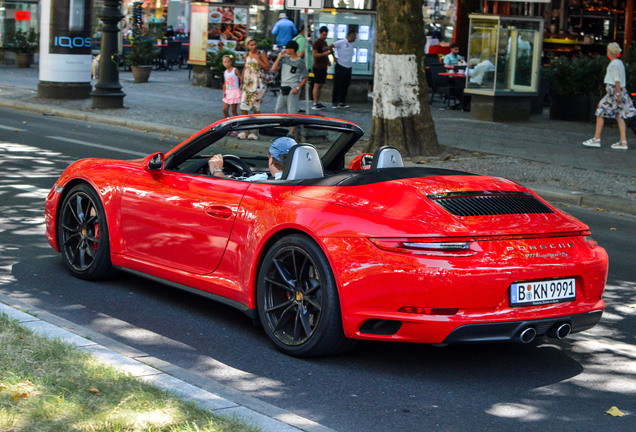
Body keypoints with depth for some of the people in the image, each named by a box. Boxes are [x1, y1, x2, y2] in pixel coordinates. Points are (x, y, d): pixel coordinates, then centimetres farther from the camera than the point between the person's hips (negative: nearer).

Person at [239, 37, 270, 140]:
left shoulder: (261, 53, -3)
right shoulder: (247, 55, 12)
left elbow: (267, 67, -10)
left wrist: (258, 59, -15)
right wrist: (242, 77, 18)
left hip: (258, 84, -5)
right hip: (247, 84, 5)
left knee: (256, 108, -5)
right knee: (243, 107, -1)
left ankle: (255, 132, 0)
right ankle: (246, 131, 7)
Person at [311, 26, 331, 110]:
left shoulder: (325, 42, 18)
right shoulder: (317, 43, -10)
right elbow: (314, 54, -17)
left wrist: (328, 61, 16)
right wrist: (324, 54, -24)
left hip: (323, 67, 9)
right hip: (318, 67, -9)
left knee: (321, 85, 10)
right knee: (317, 85, -10)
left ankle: (318, 102, 16)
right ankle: (315, 104, -10)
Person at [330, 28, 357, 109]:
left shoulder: (352, 43, 9)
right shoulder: (341, 42, -12)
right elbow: (330, 47, -9)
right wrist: (334, 57, -7)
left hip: (348, 67, 7)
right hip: (341, 67, -7)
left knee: (345, 85, 9)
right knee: (337, 85, -1)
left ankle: (342, 102, 16)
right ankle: (334, 102, 6)